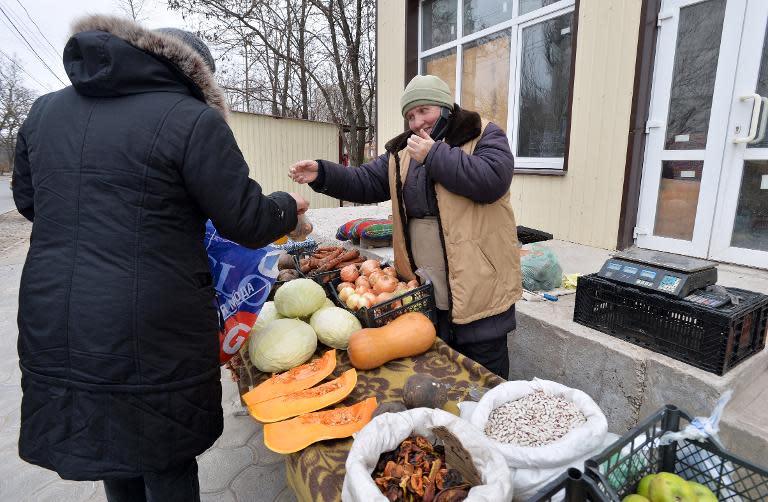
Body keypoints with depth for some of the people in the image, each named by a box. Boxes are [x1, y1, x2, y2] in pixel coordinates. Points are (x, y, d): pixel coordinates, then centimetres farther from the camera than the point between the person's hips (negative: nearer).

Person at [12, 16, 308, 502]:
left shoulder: (45, 110, 9)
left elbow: (27, 199, 21)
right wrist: (289, 205, 10)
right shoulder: (191, 120, -11)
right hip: (153, 336, -6)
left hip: (51, 329, 6)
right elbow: (247, 221, -10)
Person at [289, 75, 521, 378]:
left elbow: (492, 180, -20)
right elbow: (365, 183, 10)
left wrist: (434, 155, -15)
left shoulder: (484, 136, -2)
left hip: (479, 287, -4)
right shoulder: (403, 152, 13)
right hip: (423, 292, 5)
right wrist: (322, 175, -5)